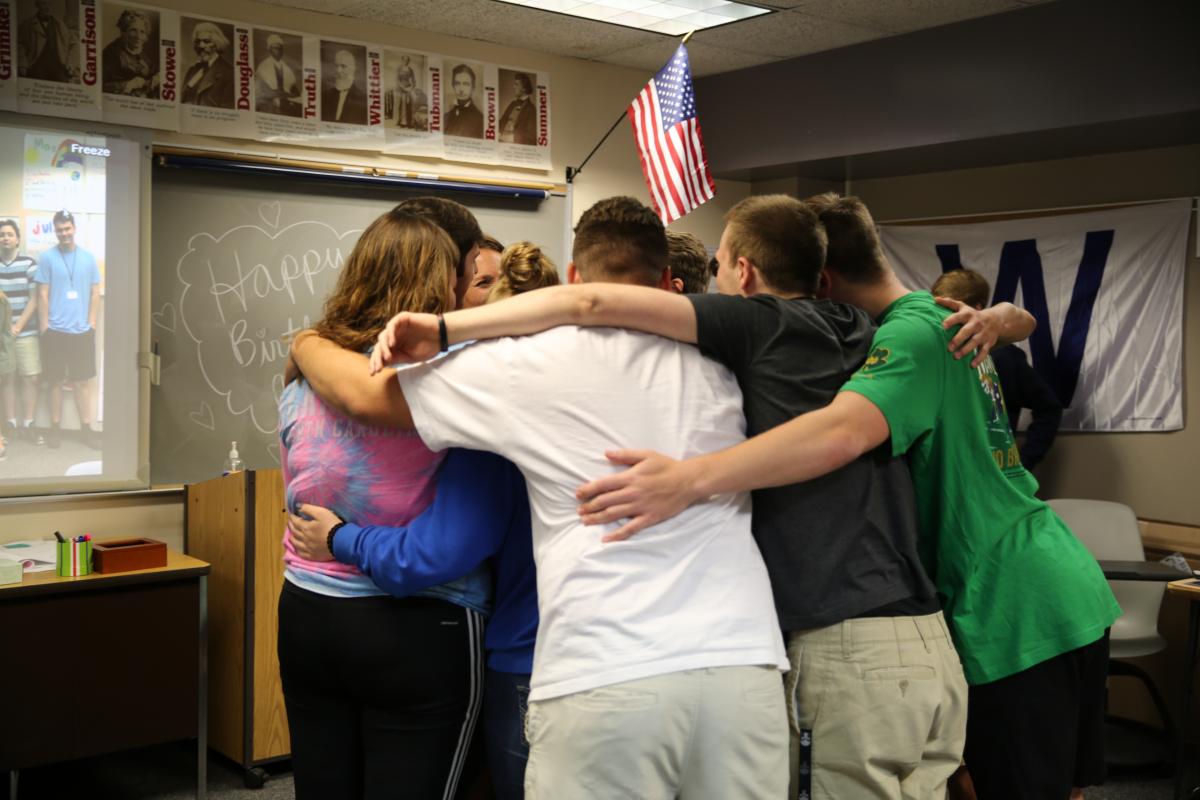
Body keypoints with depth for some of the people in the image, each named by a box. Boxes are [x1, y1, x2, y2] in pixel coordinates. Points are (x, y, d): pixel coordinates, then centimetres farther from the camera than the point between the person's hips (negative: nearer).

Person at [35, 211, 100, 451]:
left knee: (84, 381, 5)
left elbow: (95, 293, 8)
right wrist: (44, 328, -6)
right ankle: (55, 428, 16)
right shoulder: (47, 258, -2)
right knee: (55, 381, 6)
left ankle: (86, 428, 12)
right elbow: (43, 295, -2)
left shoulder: (88, 257, 5)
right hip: (55, 331, -2)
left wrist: (91, 323, 1)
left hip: (83, 331, 2)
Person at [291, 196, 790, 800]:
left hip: (602, 679, -2)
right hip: (743, 666, 3)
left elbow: (364, 393, 10)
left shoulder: (535, 364, 2)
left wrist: (306, 343, 31)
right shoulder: (718, 359, 9)